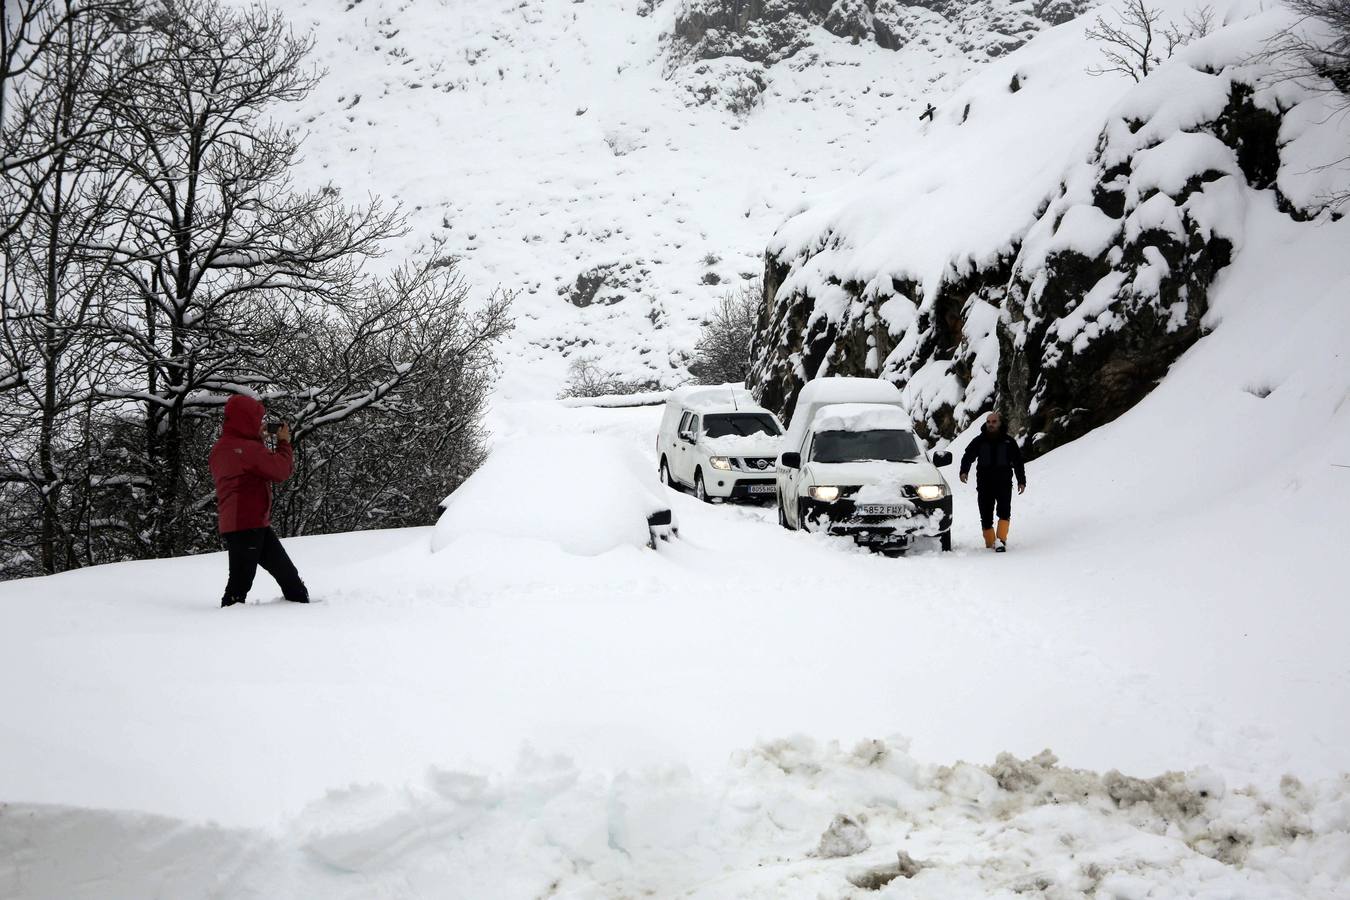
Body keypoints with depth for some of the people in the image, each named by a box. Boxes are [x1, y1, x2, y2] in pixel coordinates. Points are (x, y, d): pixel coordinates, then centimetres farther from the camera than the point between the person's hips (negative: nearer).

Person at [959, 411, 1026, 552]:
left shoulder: (1008, 442, 10)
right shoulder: (979, 441, 8)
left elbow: (1018, 462, 16)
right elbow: (968, 456, 0)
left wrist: (1021, 481, 12)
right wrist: (964, 471, -18)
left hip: (1004, 483, -1)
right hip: (984, 484, 1)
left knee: (1004, 512, -18)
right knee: (986, 516, 1)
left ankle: (1001, 540, -22)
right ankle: (990, 543, 10)